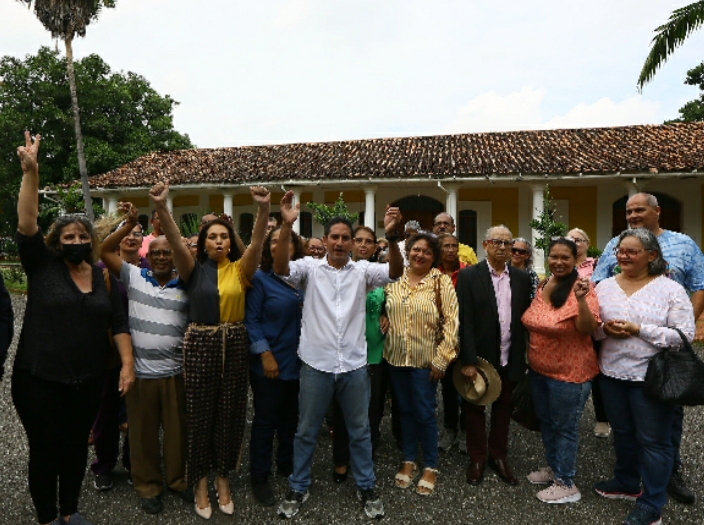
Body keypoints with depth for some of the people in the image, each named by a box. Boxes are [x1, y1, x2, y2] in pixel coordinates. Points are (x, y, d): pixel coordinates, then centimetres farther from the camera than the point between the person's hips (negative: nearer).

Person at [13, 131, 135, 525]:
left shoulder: (105, 279, 4)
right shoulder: (42, 267, -3)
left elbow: (119, 325, 3)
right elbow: (27, 224, -16)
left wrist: (128, 364, -5)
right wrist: (30, 172, -26)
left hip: (88, 381, 3)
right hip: (39, 379, -2)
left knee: (77, 446, 16)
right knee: (44, 449, 10)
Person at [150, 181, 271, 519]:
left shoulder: (240, 269, 1)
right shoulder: (194, 269, 1)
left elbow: (257, 243, -15)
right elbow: (174, 241, -15)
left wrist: (263, 209, -32)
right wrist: (161, 207, -32)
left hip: (234, 345, 1)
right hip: (200, 344, -1)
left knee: (230, 413, 11)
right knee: (199, 413, 8)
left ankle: (223, 479, 31)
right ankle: (200, 483, 27)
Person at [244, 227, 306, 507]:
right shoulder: (260, 279, -6)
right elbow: (251, 319, -10)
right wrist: (265, 354, -16)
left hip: (298, 362, 5)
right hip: (270, 363, -4)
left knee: (291, 419, 17)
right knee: (265, 420, 7)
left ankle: (287, 467, 36)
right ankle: (259, 478, 23)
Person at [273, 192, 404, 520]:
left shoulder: (362, 271, 1)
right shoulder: (311, 268, -2)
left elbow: (395, 272, -14)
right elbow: (281, 268, -20)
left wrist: (391, 236, -32)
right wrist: (286, 226, -33)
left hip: (353, 365, 1)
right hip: (316, 364, -1)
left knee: (359, 431, 17)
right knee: (306, 432, 15)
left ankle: (366, 488, 37)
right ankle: (298, 489, 35)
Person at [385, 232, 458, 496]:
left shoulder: (441, 282, -7)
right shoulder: (394, 279, 3)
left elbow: (451, 321, -9)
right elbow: (385, 313, 12)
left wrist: (442, 359, -12)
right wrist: (384, 343, 0)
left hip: (425, 359, -3)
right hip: (396, 356, 3)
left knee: (424, 413, 5)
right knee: (405, 410, 15)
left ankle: (430, 467, 24)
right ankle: (408, 461, 32)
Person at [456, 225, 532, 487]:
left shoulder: (522, 278, 3)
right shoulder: (469, 276, -9)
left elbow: (525, 318, 4)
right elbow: (465, 321, -13)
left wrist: (525, 357, 0)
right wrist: (468, 361, -16)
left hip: (510, 359, 3)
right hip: (479, 357, -3)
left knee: (503, 408, 17)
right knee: (475, 409, 12)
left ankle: (498, 456, 35)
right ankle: (476, 459, 30)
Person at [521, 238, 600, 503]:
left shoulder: (582, 288, -17)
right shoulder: (542, 286, 3)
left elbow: (588, 330, -26)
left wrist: (581, 300, -38)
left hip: (569, 373, -7)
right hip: (538, 369, 7)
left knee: (564, 428, 8)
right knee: (546, 422, 21)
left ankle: (566, 484, 25)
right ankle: (553, 467, 42)